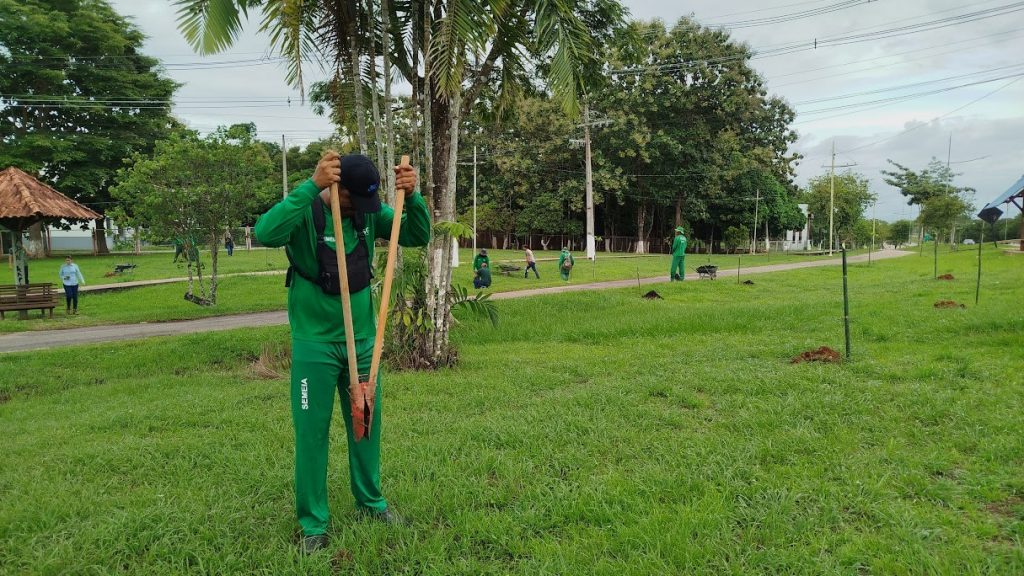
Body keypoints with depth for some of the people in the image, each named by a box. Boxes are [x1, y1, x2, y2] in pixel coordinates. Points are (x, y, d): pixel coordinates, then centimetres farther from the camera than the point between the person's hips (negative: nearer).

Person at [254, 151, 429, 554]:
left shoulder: (370, 213, -2)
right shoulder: (305, 212, -17)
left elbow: (419, 236, -3)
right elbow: (265, 233, -37)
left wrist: (412, 196, -21)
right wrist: (312, 186, -42)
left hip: (363, 339, 5)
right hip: (314, 342, -4)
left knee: (367, 422, 15)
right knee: (312, 431, 4)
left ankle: (370, 501, 35)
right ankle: (313, 522, 20)